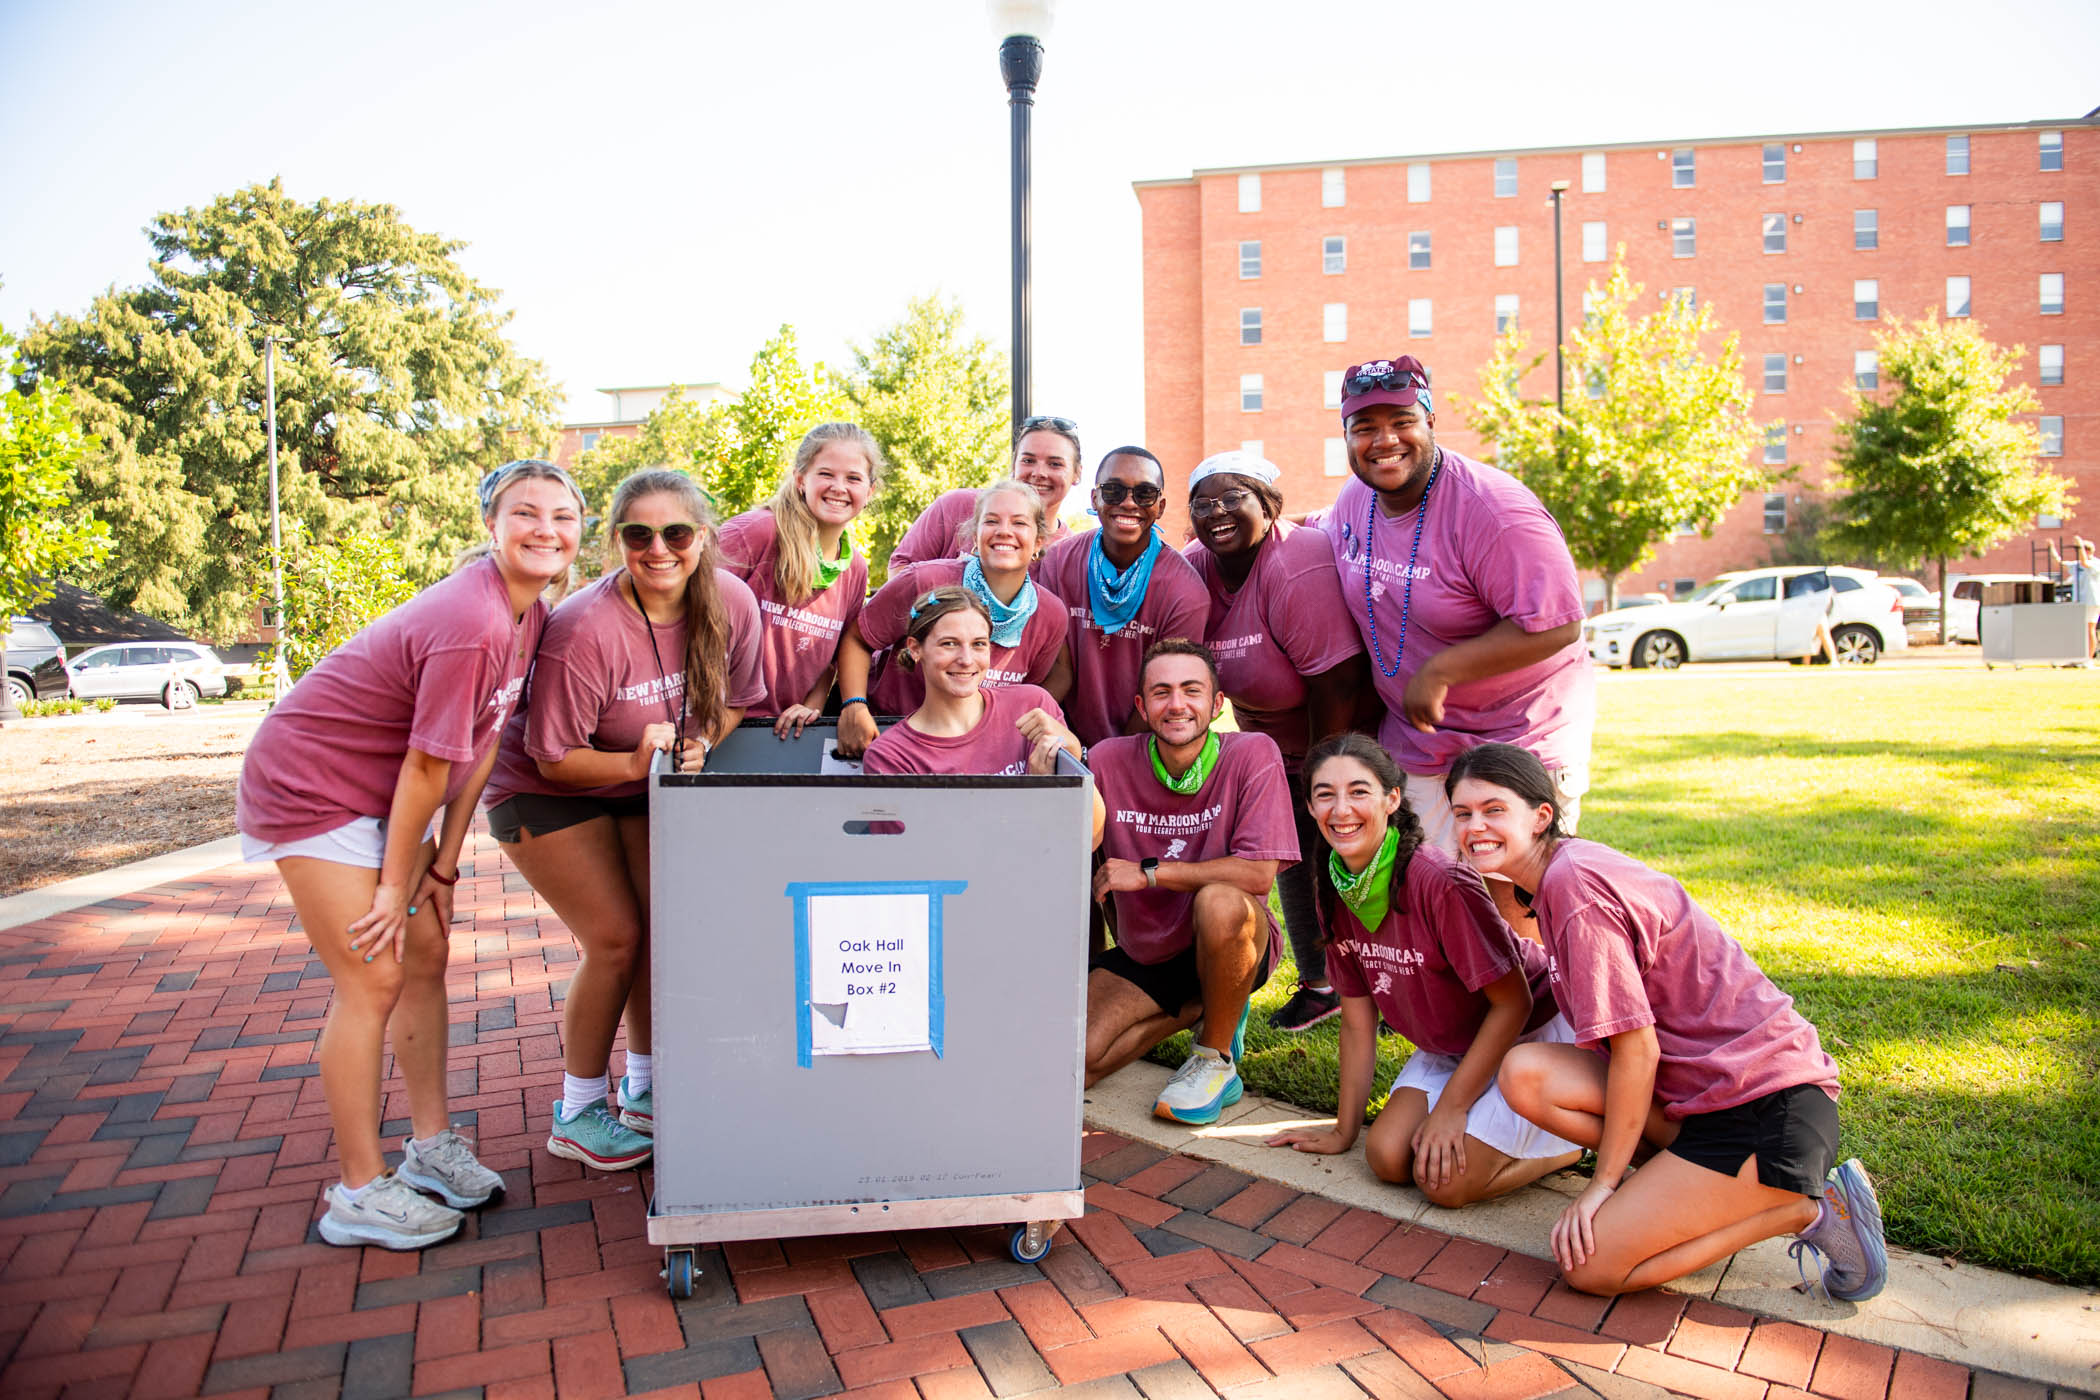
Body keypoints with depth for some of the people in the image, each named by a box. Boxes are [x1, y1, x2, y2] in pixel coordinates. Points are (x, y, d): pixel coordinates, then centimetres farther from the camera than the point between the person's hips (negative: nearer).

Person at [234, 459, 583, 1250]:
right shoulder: (471, 625, -31)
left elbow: (481, 745, 1)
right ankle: (360, 1193, 8)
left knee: (426, 955, 10)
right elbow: (428, 767, -23)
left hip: (381, 792, 9)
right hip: (309, 784, -9)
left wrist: (443, 865, 1)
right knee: (372, 980, -5)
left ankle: (431, 1144, 24)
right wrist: (396, 884, -13)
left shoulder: (529, 615, -2)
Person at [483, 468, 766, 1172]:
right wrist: (635, 762, -37)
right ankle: (577, 1114, 13)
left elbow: (734, 699, -1)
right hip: (543, 791, -6)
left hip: (639, 786, 6)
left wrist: (698, 743, -20)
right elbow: (554, 759, -23)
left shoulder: (730, 602, -18)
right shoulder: (584, 630, -33)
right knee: (616, 939, -8)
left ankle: (644, 1090, 24)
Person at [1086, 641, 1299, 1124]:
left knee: (1218, 902, -37)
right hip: (1145, 953, 4)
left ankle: (1216, 1060, -9)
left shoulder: (1253, 754, -17)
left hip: (1233, 944, -3)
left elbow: (1258, 872, -24)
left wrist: (1148, 872, -23)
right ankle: (1197, 1008, 14)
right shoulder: (1109, 760, -11)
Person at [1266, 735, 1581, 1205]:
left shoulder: (1442, 883, -31)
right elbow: (1358, 1020, 1)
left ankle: (1576, 1131, 7)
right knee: (1388, 1158, -10)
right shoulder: (1335, 890, -8)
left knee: (1445, 1181, -15)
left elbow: (1513, 1003, -22)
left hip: (1533, 1033, -6)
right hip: (1447, 1046, 6)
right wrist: (1344, 1129, 4)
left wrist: (1451, 1106, -19)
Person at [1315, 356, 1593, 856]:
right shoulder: (1355, 497, 0)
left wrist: (1439, 671, -26)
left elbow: (1558, 625, -27)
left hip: (1521, 742, -6)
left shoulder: (1492, 509, -23)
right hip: (1417, 742, 6)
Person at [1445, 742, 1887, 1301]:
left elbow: (1636, 1049, -17)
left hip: (1771, 1105, -9)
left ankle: (1812, 1207, 0)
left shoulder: (1574, 883, -19)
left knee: (1589, 1265, -11)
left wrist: (1606, 1180, -9)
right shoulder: (1564, 871, 9)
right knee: (1525, 1072, -9)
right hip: (1701, 1083, 9)